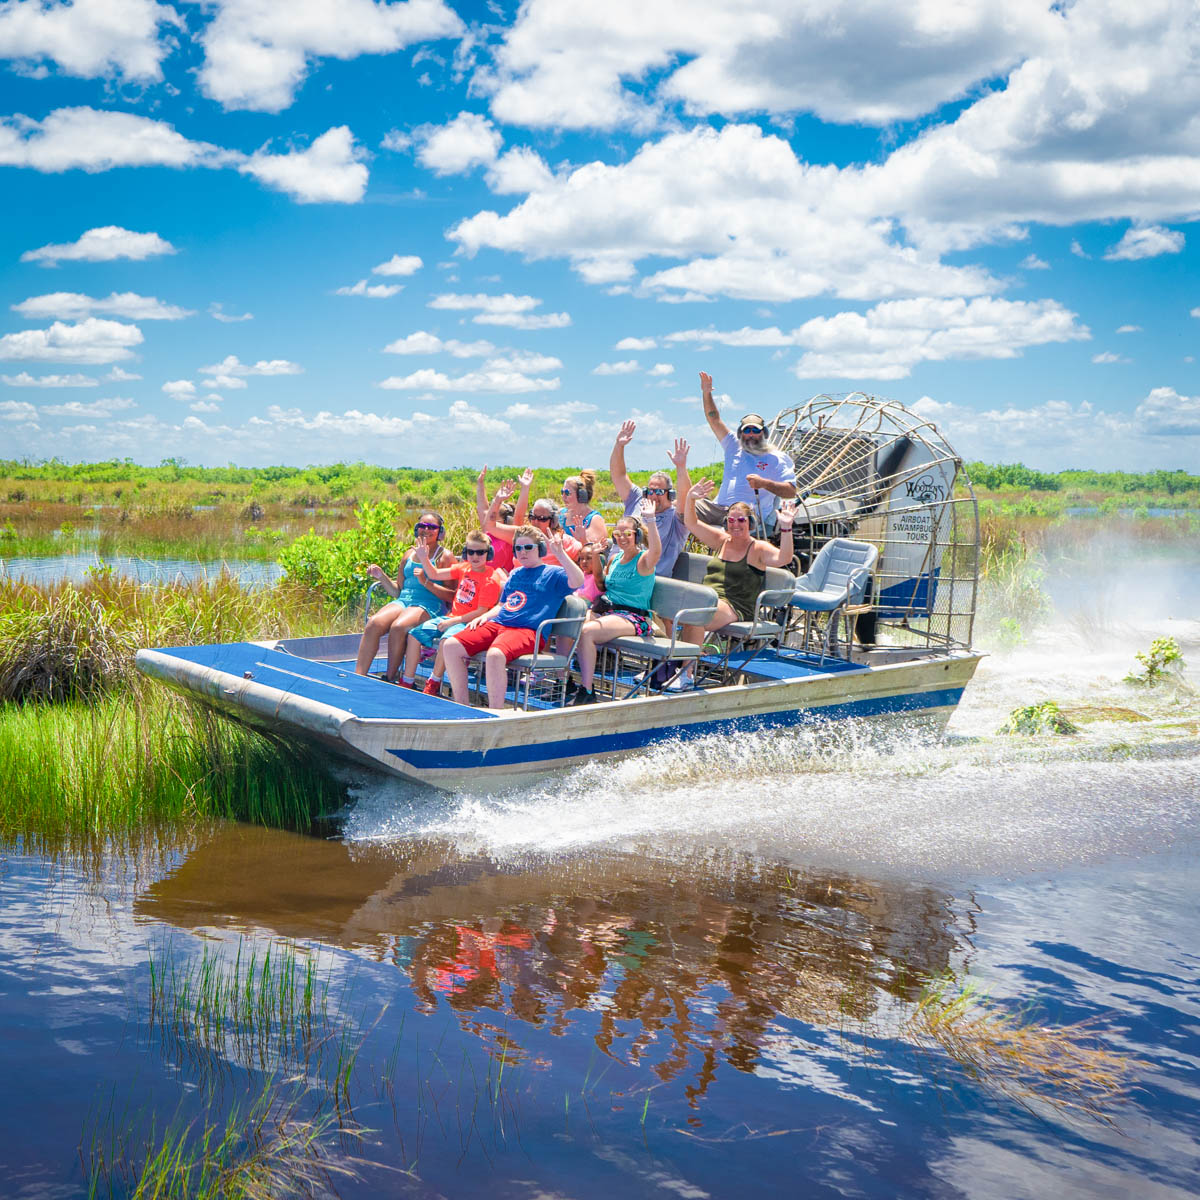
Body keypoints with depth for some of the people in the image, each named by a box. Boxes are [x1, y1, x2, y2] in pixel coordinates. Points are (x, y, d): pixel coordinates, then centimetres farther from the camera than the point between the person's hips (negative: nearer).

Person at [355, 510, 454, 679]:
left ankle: (389, 678, -20)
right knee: (374, 623, -26)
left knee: (398, 627, -35)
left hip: (429, 606, -5)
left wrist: (426, 582, -14)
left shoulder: (445, 556, 5)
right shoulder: (410, 553, 21)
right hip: (403, 601, 5)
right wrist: (381, 576, 8)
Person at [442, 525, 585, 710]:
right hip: (498, 624, 7)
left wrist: (560, 553, -23)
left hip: (528, 631, -7)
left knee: (495, 654, -39)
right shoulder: (515, 574, 27)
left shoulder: (552, 573, 5)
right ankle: (461, 709, -6)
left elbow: (577, 581, -16)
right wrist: (484, 616, 14)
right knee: (451, 645, -13)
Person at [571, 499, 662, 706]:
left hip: (634, 618, -7)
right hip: (608, 611, 7)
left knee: (587, 631, -30)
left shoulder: (643, 561, -6)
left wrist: (650, 521, -41)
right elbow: (602, 586, 27)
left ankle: (587, 691, -22)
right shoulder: (615, 559, 17)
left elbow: (656, 550, -30)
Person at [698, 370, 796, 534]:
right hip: (719, 508, 5)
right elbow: (714, 419, 25)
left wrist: (764, 483, -12)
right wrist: (706, 393, 13)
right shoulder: (734, 447, 26)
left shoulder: (776, 459, 12)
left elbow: (791, 492, 2)